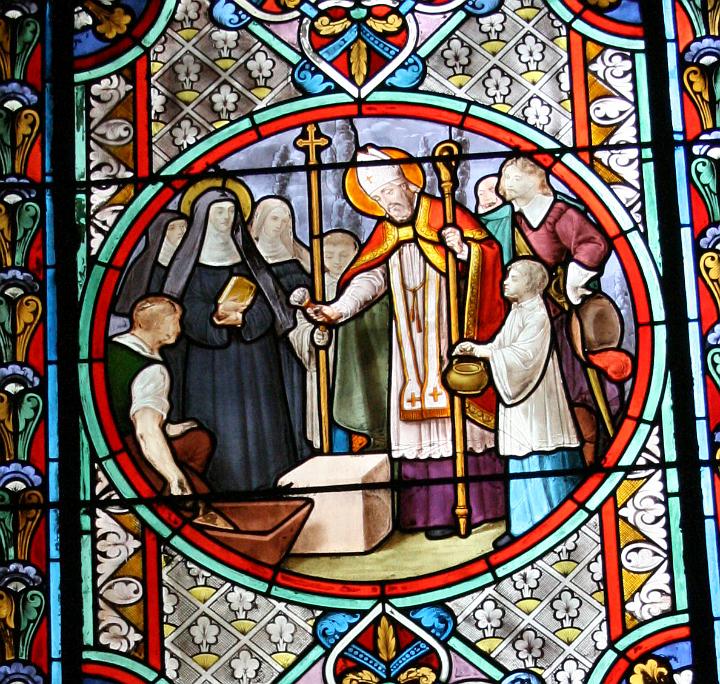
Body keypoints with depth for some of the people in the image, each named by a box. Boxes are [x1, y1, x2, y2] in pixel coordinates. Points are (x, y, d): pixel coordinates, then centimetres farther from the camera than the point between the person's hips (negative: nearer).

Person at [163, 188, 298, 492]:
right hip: (211, 361, -2)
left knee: (255, 421, -2)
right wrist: (217, 316, -26)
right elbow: (191, 310, -6)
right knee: (219, 423, -7)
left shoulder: (247, 255, 10)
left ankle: (259, 483, 1)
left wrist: (242, 318, -19)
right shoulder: (193, 261, 3)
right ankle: (217, 488, -4)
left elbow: (265, 303, 1)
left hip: (252, 357, 2)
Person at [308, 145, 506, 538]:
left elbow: (490, 251, -4)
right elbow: (369, 278, 2)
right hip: (410, 340, 4)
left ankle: (470, 504, -2)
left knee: (453, 414, -6)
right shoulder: (386, 234, 13)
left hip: (449, 338, -4)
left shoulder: (444, 216, 0)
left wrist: (464, 248, -25)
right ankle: (433, 511, -1)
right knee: (418, 420, -2)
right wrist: (340, 308, -14)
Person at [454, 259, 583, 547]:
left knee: (541, 458, -3)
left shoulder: (538, 316, -14)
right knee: (520, 461, 9)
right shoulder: (516, 313, 13)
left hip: (535, 398, -8)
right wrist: (474, 349, -4)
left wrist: (480, 350, -24)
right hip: (516, 397, 8)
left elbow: (521, 354, -23)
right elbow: (501, 345, 13)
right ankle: (523, 526, 15)